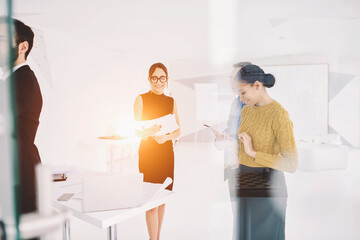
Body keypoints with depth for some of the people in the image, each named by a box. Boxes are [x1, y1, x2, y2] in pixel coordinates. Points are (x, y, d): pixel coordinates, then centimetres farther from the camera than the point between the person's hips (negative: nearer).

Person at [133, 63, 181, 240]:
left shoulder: (171, 102, 9)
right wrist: (149, 132, -25)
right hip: (148, 153, -4)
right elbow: (137, 131, -5)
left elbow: (178, 130, 8)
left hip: (166, 153, 4)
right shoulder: (141, 99, -2)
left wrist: (166, 137, -12)